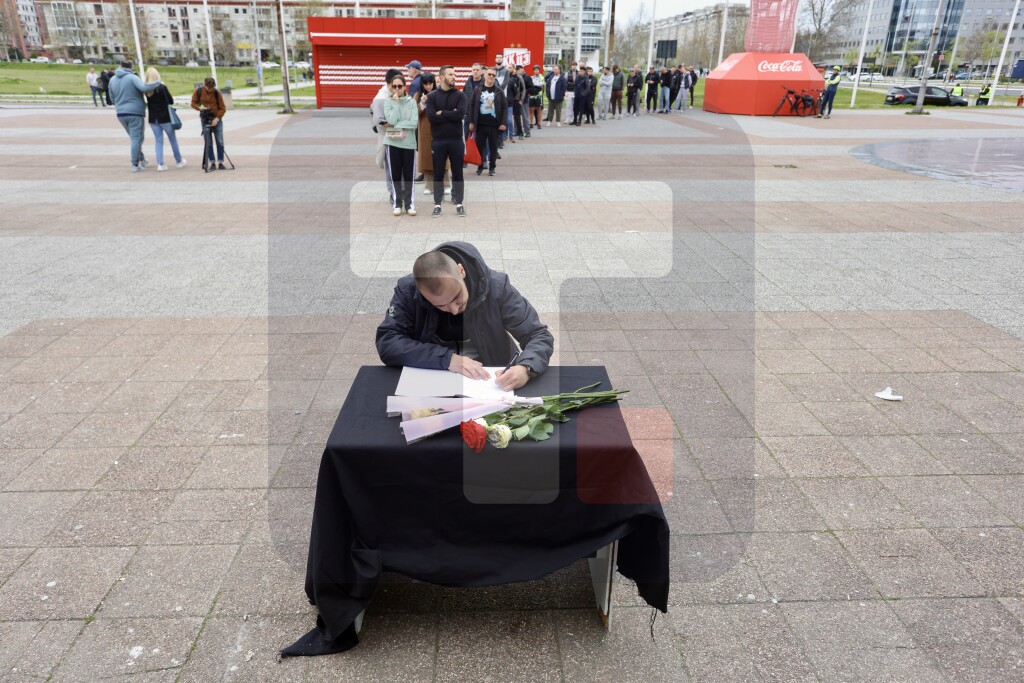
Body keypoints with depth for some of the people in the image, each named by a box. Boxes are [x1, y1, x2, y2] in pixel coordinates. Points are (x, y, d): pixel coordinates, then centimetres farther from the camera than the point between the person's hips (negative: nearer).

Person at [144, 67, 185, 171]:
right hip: (165, 118, -3)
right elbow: (171, 101, -8)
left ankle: (160, 164, 4)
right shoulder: (162, 88, -14)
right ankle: (179, 162, 22)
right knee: (173, 140, 12)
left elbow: (147, 102, 3)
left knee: (158, 141, 10)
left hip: (153, 119, 4)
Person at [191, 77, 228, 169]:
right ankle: (211, 162, 5)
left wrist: (217, 118, -17)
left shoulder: (217, 92, -8)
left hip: (216, 119, -1)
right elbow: (193, 103, 7)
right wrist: (200, 107, -14)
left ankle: (220, 162, 4)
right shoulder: (198, 91, -4)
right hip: (205, 119, 1)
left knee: (220, 142, -3)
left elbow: (223, 108, -6)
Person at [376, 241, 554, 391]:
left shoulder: (496, 287, -15)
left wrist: (526, 368, -30)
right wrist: (447, 359, -24)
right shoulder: (408, 291, -12)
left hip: (491, 385, 0)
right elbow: (386, 343, -16)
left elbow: (540, 336, -10)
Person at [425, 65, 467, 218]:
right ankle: (437, 204, 15)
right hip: (438, 141, 0)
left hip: (456, 140, 0)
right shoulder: (432, 96, 1)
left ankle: (459, 204, 17)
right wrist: (451, 114, -13)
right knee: (438, 174, 6)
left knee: (457, 173, 7)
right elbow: (431, 117, -13)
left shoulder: (460, 95, 2)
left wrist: (442, 113, -11)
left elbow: (461, 114, -15)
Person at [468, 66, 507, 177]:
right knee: (479, 146, 5)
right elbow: (472, 106, 4)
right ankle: (480, 166, 18)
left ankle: (492, 167, 17)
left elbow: (504, 107, 1)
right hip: (480, 124, 1)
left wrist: (503, 123, -8)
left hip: (494, 124, 0)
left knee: (493, 147, 6)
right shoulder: (477, 90, 4)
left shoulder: (499, 91, 3)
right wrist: (471, 122, -2)